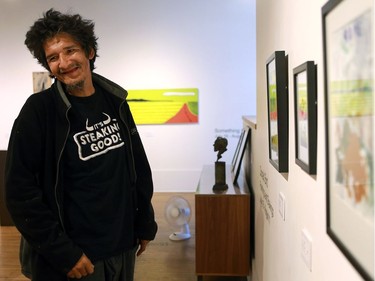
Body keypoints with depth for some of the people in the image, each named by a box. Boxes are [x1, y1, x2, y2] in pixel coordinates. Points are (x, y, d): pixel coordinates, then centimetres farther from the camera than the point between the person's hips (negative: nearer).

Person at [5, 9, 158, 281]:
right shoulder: (39, 111, -14)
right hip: (76, 255, -5)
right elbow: (20, 191, -14)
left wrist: (144, 223, 9)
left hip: (123, 246, 5)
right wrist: (63, 253, -17)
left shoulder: (114, 101, 1)